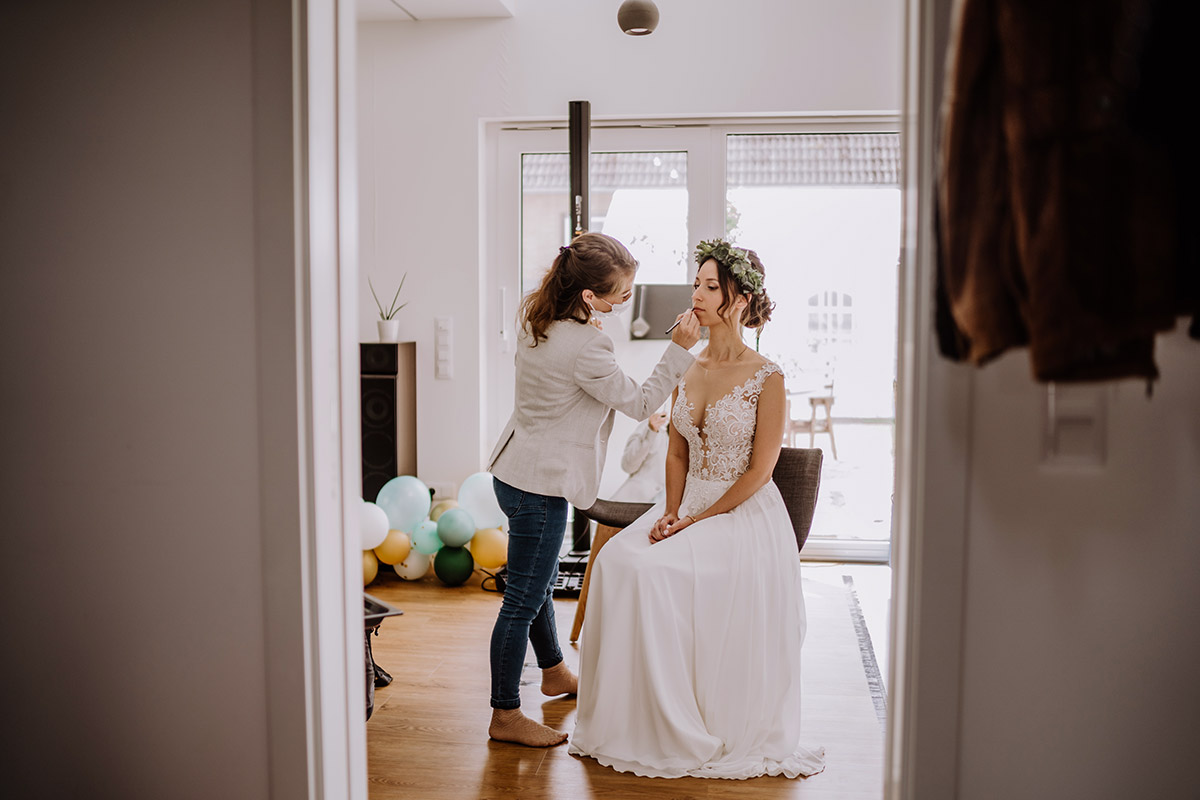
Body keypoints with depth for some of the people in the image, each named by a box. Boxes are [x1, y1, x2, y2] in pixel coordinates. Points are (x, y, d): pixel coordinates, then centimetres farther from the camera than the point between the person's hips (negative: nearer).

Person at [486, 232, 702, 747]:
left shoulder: (538, 318, 0)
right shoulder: (585, 349, -26)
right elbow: (640, 404, -15)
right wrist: (680, 348, -15)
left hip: (517, 469, 10)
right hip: (540, 483, -10)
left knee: (539, 582, 25)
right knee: (524, 598, 1)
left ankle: (554, 673, 45)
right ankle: (505, 715, 14)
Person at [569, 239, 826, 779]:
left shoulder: (767, 378, -11)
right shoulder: (687, 368, 8)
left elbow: (759, 471, -12)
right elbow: (677, 454, 11)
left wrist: (697, 521, -14)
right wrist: (670, 512, -4)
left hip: (744, 514, -6)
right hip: (688, 508, 6)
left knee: (655, 570, -25)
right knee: (619, 560, -16)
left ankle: (701, 735, -4)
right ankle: (640, 722, 0)